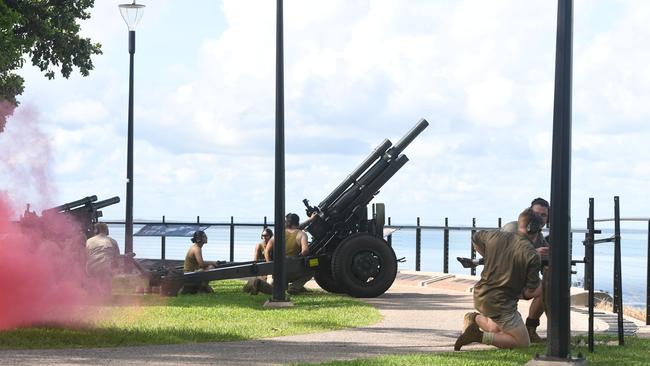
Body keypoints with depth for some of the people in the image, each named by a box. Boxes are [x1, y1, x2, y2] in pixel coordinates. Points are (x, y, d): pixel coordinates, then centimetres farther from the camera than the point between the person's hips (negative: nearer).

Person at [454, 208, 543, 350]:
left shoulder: (495, 236, 0)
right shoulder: (532, 255, -17)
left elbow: (475, 238, 24)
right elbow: (530, 292, -15)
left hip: (480, 296, 7)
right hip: (501, 304, -7)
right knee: (523, 343, 5)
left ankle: (474, 319, 6)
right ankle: (481, 336, -12)